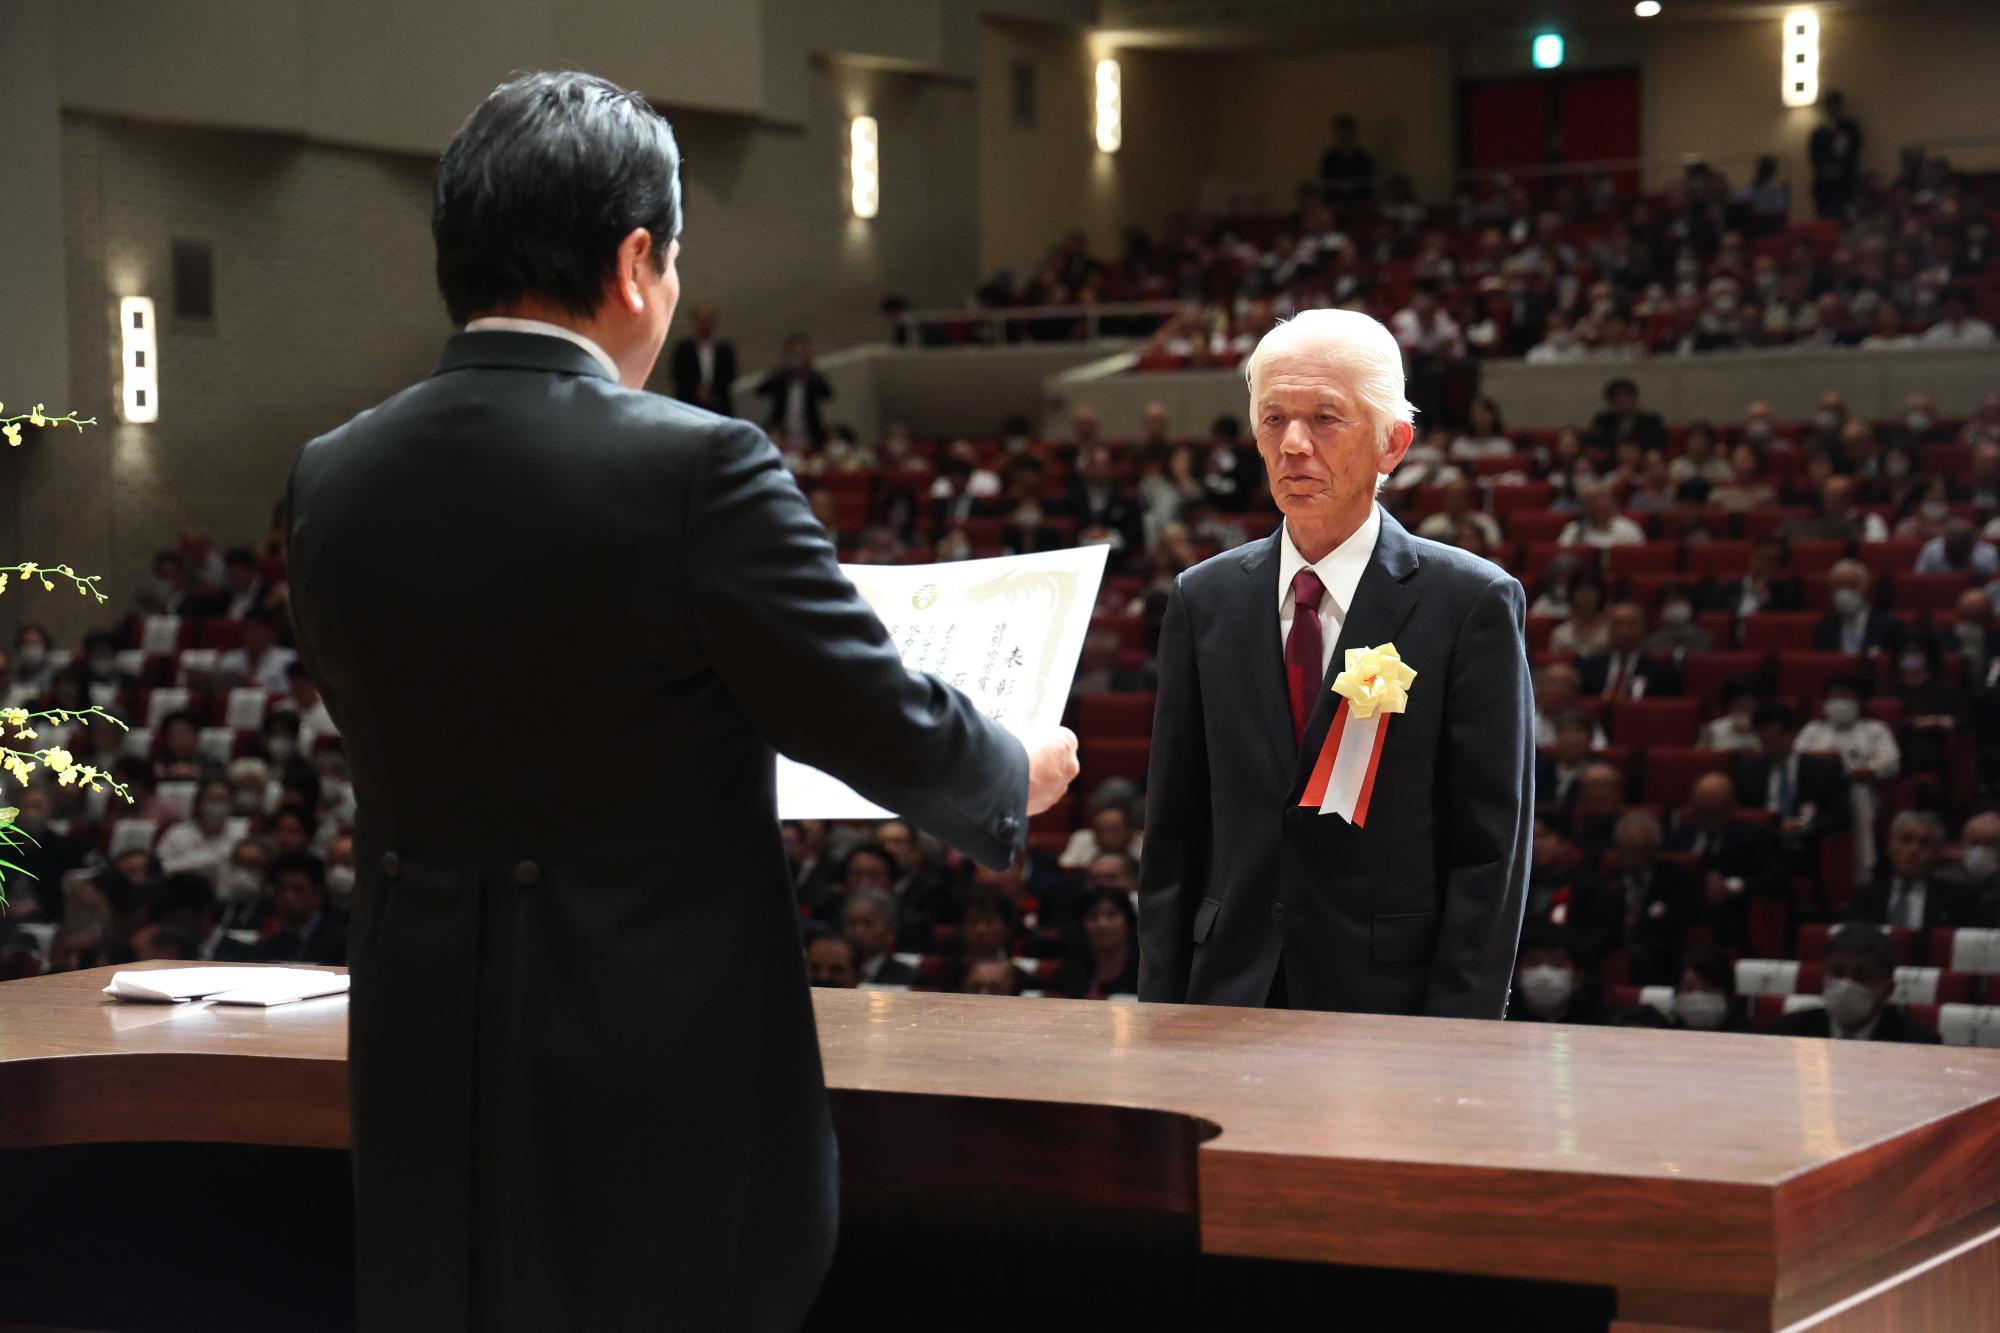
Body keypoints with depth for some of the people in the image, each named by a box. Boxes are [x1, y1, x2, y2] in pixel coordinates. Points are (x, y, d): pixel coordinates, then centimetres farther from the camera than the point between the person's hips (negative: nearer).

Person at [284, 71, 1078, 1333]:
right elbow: (884, 724, -9)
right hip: (662, 1066, -5)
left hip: (426, 1075, 5)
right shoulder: (699, 468, -16)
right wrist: (1019, 776, 13)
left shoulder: (333, 480, 1)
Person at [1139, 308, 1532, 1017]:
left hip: (1393, 1004, -3)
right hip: (1230, 999, 3)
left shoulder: (1472, 603, -4)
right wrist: (1161, 1014, 3)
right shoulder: (1203, 600, 8)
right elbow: (1171, 838, 9)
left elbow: (1492, 848, -6)